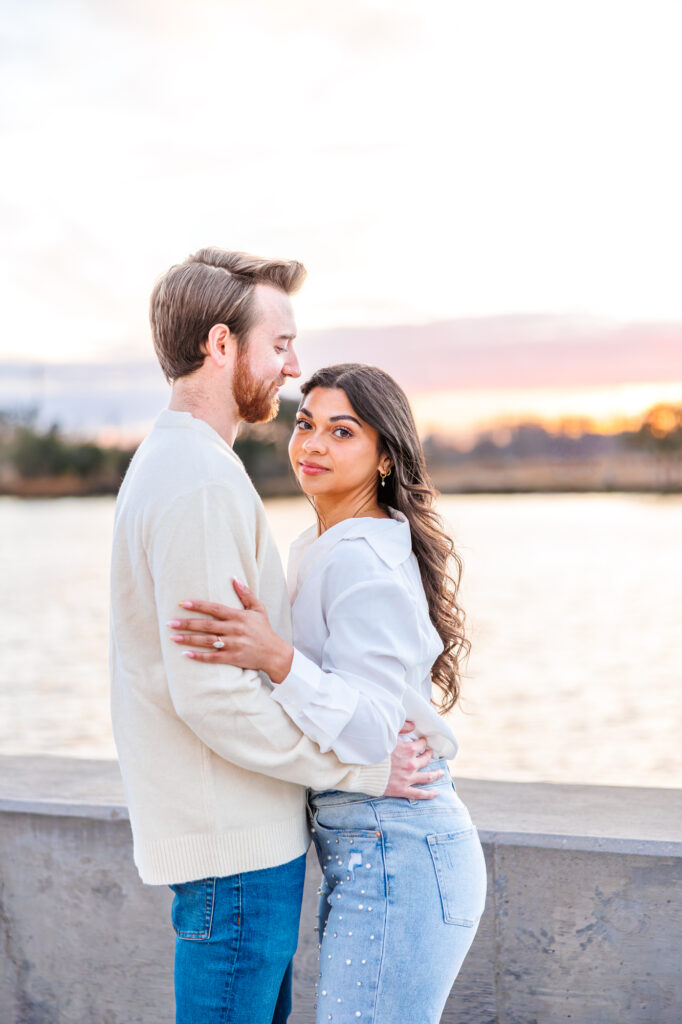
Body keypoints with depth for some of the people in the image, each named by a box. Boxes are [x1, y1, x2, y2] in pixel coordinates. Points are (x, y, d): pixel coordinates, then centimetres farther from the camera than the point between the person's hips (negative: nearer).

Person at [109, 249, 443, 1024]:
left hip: (245, 833, 10)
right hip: (234, 843, -10)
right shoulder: (199, 484, -21)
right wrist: (363, 768, -16)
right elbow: (211, 693, -25)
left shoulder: (172, 461, 13)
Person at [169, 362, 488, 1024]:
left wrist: (277, 659, -35)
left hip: (395, 862, -10)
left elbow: (370, 732, -24)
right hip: (366, 853, 10)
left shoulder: (366, 564, -17)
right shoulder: (316, 549, 13)